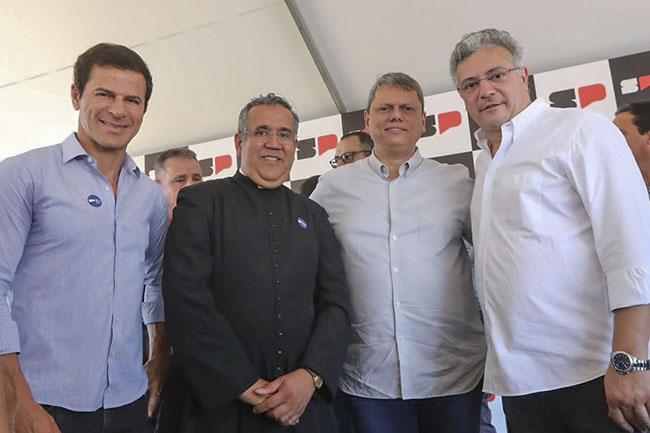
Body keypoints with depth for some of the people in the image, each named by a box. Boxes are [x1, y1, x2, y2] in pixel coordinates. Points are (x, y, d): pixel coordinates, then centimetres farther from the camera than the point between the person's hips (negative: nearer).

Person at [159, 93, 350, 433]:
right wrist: (244, 385, -14)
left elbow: (336, 304, 4)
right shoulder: (199, 203, -1)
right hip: (217, 404, -3)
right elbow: (186, 299, -11)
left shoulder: (313, 216, 11)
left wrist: (311, 375, -11)